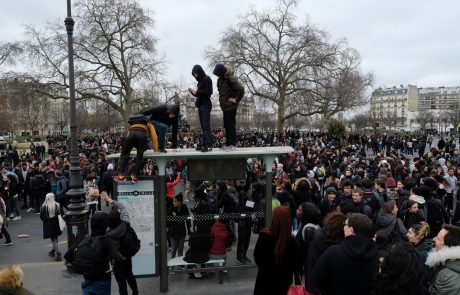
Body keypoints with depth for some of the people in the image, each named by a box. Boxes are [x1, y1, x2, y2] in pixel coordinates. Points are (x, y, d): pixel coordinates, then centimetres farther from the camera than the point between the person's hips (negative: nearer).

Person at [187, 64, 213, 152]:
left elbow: (209, 92, -13)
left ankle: (209, 145, -14)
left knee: (206, 125, -12)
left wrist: (197, 92, -13)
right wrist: (192, 92, 6)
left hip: (206, 105, -8)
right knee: (203, 126, 4)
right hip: (200, 105, 8)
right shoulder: (200, 81, 18)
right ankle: (204, 144, 3)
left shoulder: (207, 79, -4)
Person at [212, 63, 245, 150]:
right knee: (226, 125, 13)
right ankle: (228, 143, 21)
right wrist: (221, 99, 14)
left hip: (231, 106, -9)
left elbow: (241, 89, -25)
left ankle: (233, 144, 1)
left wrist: (236, 99, -17)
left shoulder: (231, 78, -19)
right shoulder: (221, 78, 8)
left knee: (231, 125, -5)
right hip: (225, 105, 9)